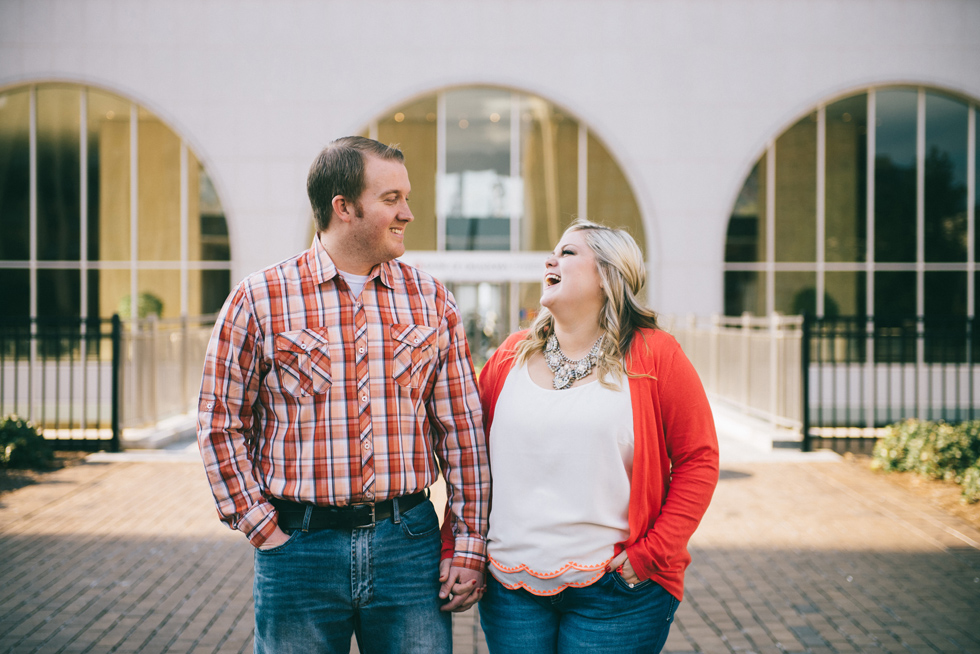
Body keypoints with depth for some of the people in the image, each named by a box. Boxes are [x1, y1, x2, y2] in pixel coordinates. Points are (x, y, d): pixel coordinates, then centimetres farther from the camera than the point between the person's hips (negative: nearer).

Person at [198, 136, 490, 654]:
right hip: (299, 547, -2)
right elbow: (220, 424, 1)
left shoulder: (431, 301, 5)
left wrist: (469, 546, 2)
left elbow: (461, 427, 5)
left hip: (409, 539, 2)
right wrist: (263, 530, -4)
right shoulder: (258, 300, -3)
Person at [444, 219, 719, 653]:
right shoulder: (510, 357, 9)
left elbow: (698, 461, -3)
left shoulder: (655, 357, -1)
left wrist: (651, 554, -9)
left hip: (613, 589, -3)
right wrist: (454, 550, 5)